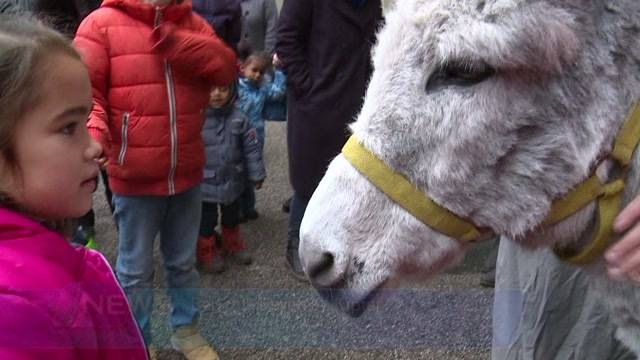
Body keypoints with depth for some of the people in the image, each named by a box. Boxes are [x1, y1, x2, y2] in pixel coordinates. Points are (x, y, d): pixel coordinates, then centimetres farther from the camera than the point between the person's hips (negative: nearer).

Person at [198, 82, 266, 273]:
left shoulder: (238, 119, -7)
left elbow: (251, 147, 1)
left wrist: (257, 174, 4)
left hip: (232, 183, 4)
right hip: (205, 185, -3)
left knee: (231, 217, 24)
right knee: (206, 221, 10)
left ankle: (233, 243, 46)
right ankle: (207, 251, 31)